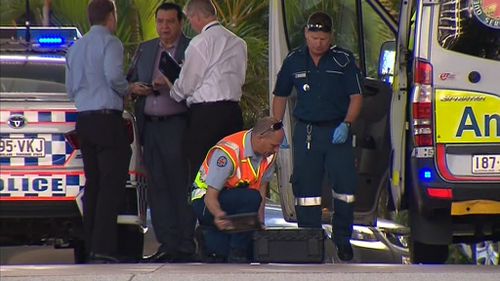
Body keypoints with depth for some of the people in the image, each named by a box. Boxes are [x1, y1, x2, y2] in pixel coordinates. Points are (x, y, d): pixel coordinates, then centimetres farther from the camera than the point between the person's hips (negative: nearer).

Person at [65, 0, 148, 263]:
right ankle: (103, 248, -19)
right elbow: (114, 76, -18)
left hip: (84, 120, 8)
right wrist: (128, 90, 0)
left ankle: (91, 247, 8)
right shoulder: (110, 43, -5)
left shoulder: (75, 48, 17)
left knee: (92, 185, 10)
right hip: (107, 118, -8)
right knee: (112, 185, -10)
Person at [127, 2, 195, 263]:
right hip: (150, 125, 6)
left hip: (177, 124, -6)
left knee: (181, 185, -6)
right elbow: (129, 82, 21)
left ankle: (185, 246, -5)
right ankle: (167, 244, 9)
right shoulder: (145, 49, 18)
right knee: (157, 187, 5)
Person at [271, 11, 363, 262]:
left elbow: (356, 96, 2)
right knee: (305, 186, 1)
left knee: (345, 185, -6)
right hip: (306, 132, 2)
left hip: (337, 131, -2)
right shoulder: (294, 62, 8)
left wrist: (346, 124, -12)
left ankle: (342, 238, 8)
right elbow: (280, 96, 17)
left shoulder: (343, 60, 1)